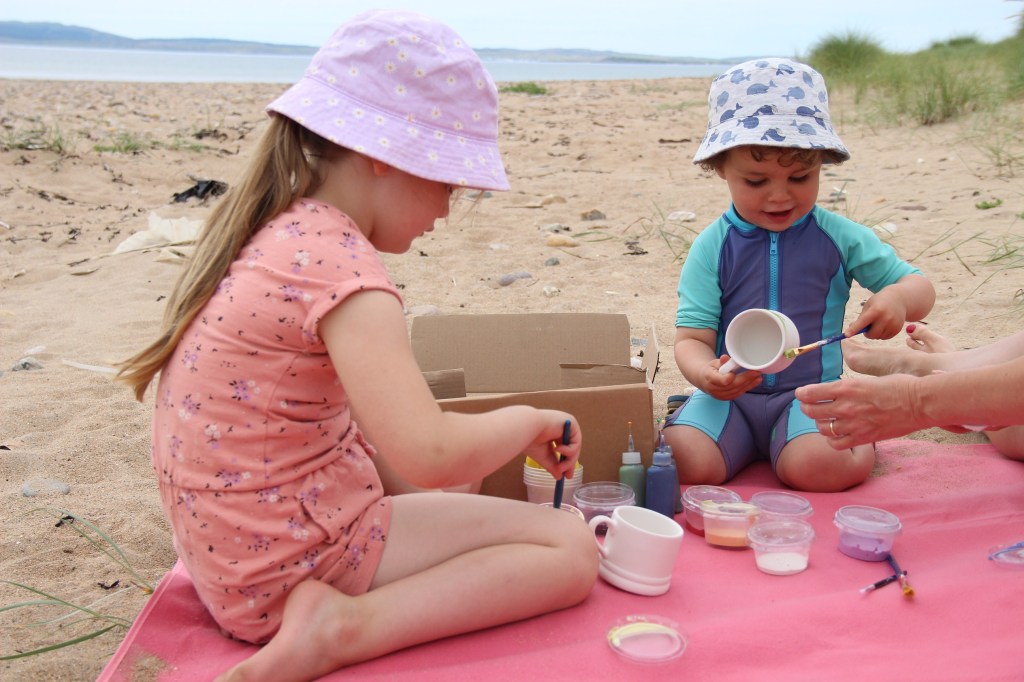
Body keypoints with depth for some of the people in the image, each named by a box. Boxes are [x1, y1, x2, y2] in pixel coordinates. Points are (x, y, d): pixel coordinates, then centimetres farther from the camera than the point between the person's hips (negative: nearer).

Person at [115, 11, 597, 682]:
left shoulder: (270, 227, 4)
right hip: (287, 567, -9)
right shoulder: (340, 265, -25)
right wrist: (525, 420, -14)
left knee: (461, 474, 28)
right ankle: (347, 624, -16)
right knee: (572, 550, -8)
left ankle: (334, 621, 11)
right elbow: (431, 455, -34)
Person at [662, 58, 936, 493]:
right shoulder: (712, 247, -2)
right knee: (685, 462, -27)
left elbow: (920, 287, 8)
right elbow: (692, 337, -4)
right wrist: (704, 372, -30)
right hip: (730, 395, 0)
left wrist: (898, 298, -19)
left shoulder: (840, 238, 1)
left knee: (816, 466, -30)